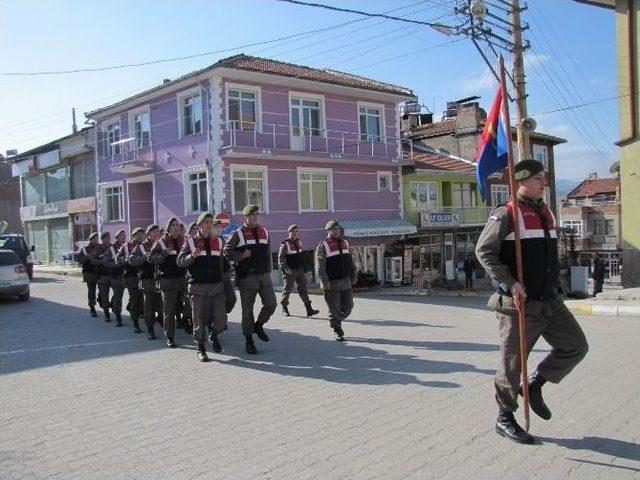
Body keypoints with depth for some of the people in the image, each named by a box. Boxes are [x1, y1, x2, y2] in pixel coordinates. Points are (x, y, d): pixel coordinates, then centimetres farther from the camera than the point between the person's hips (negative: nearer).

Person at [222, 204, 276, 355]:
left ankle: (258, 325, 23)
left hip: (264, 275, 4)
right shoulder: (238, 234, -2)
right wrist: (241, 256, -16)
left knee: (271, 303, -4)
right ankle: (248, 340, 15)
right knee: (248, 309, 2)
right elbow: (226, 251, -3)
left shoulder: (264, 232, 13)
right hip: (247, 277, -4)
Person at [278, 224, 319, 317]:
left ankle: (309, 309, -4)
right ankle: (284, 308, 23)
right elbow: (280, 258, -13)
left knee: (303, 289, -1)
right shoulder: (285, 244, -11)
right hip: (289, 271, -6)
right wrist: (286, 268, -23)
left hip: (299, 270, 6)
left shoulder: (299, 242, 10)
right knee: (288, 289, 5)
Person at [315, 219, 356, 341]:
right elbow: (319, 267, -14)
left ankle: (335, 321, 35)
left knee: (347, 308, 8)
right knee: (335, 310, 0)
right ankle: (338, 332, 18)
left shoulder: (345, 243, 12)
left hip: (346, 282, 6)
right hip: (331, 284, -5)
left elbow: (351, 261, 19)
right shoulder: (322, 246, -7)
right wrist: (325, 282, -22)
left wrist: (353, 276, 13)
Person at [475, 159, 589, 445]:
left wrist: (553, 285, 17)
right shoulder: (507, 215, -11)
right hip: (519, 304, -7)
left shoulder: (547, 214, 14)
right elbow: (484, 251, -18)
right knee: (512, 362, 1)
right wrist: (509, 283, -23)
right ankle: (504, 419, 17)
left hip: (550, 301, 8)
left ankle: (535, 384, 23)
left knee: (576, 346, 7)